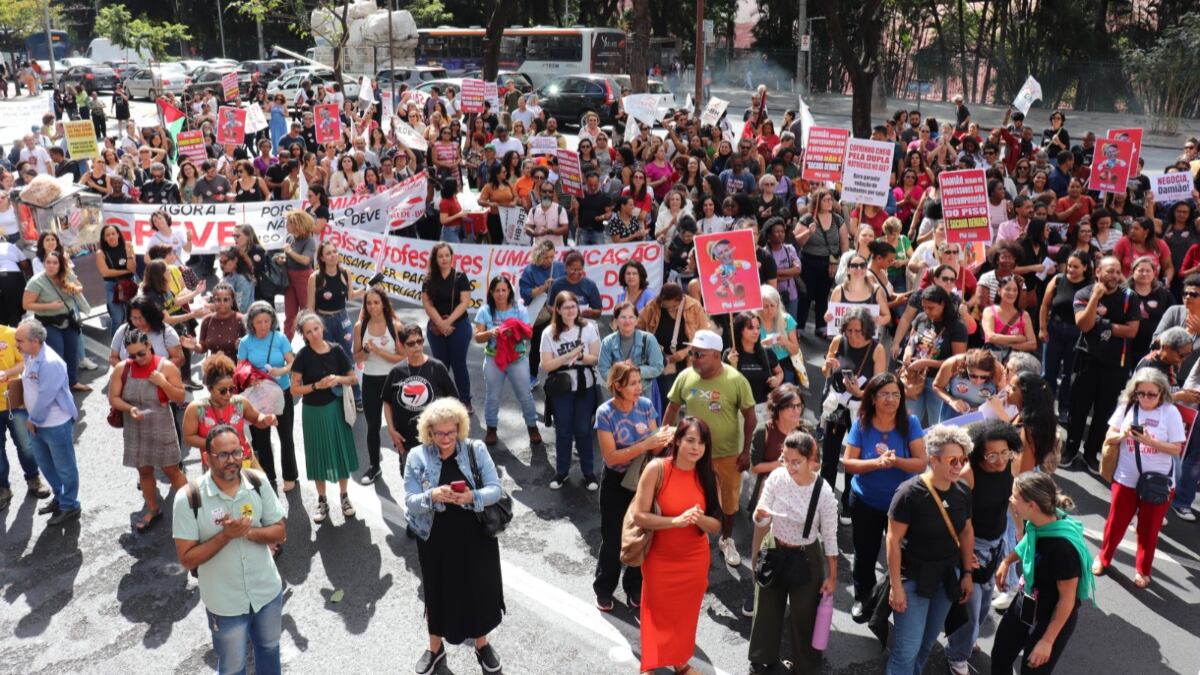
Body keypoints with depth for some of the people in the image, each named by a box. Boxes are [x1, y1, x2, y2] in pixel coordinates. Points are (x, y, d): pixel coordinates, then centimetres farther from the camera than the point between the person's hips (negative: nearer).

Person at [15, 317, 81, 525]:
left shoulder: (50, 363, -29)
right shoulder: (30, 355, 0)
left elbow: (45, 397, -25)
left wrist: (32, 420, -11)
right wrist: (31, 420, 10)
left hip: (56, 424, -9)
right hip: (37, 423, 9)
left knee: (64, 467, 7)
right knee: (45, 464, 24)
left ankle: (70, 506, 21)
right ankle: (59, 497, 42)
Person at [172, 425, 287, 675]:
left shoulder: (257, 482, -12)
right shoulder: (189, 498, -21)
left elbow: (280, 532, -6)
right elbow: (187, 559, -18)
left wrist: (249, 532, -24)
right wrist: (226, 535, -29)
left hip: (267, 591, 3)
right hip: (226, 603, -3)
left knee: (269, 648, 28)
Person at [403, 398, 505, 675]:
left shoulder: (476, 450, -9)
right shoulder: (417, 457, -9)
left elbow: (495, 490, -10)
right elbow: (410, 502, -10)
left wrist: (472, 497, -29)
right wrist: (432, 496, -30)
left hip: (475, 536, 0)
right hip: (436, 539, 0)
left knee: (479, 588, 13)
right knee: (438, 590, 14)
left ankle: (482, 644, 38)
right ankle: (435, 647, 38)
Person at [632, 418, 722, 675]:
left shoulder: (707, 475, -9)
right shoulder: (657, 468, -20)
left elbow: (716, 525, -6)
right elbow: (639, 516, -21)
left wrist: (698, 519, -27)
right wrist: (676, 521, -30)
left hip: (694, 559, 3)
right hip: (660, 559, -3)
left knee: (686, 613, 20)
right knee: (657, 612, 14)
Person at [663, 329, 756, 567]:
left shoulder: (736, 380, -19)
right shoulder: (685, 377, -13)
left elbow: (750, 416, -10)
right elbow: (672, 409, 1)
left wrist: (746, 451, -10)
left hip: (728, 453, -1)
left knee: (729, 499, 17)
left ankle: (727, 540, 42)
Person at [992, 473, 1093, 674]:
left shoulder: (1063, 546, -34)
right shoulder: (1037, 523, -14)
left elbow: (1067, 599, -24)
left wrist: (1047, 641, -18)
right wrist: (1007, 561, 15)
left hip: (1052, 618, -7)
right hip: (1025, 603, 7)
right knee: (999, 656, 21)